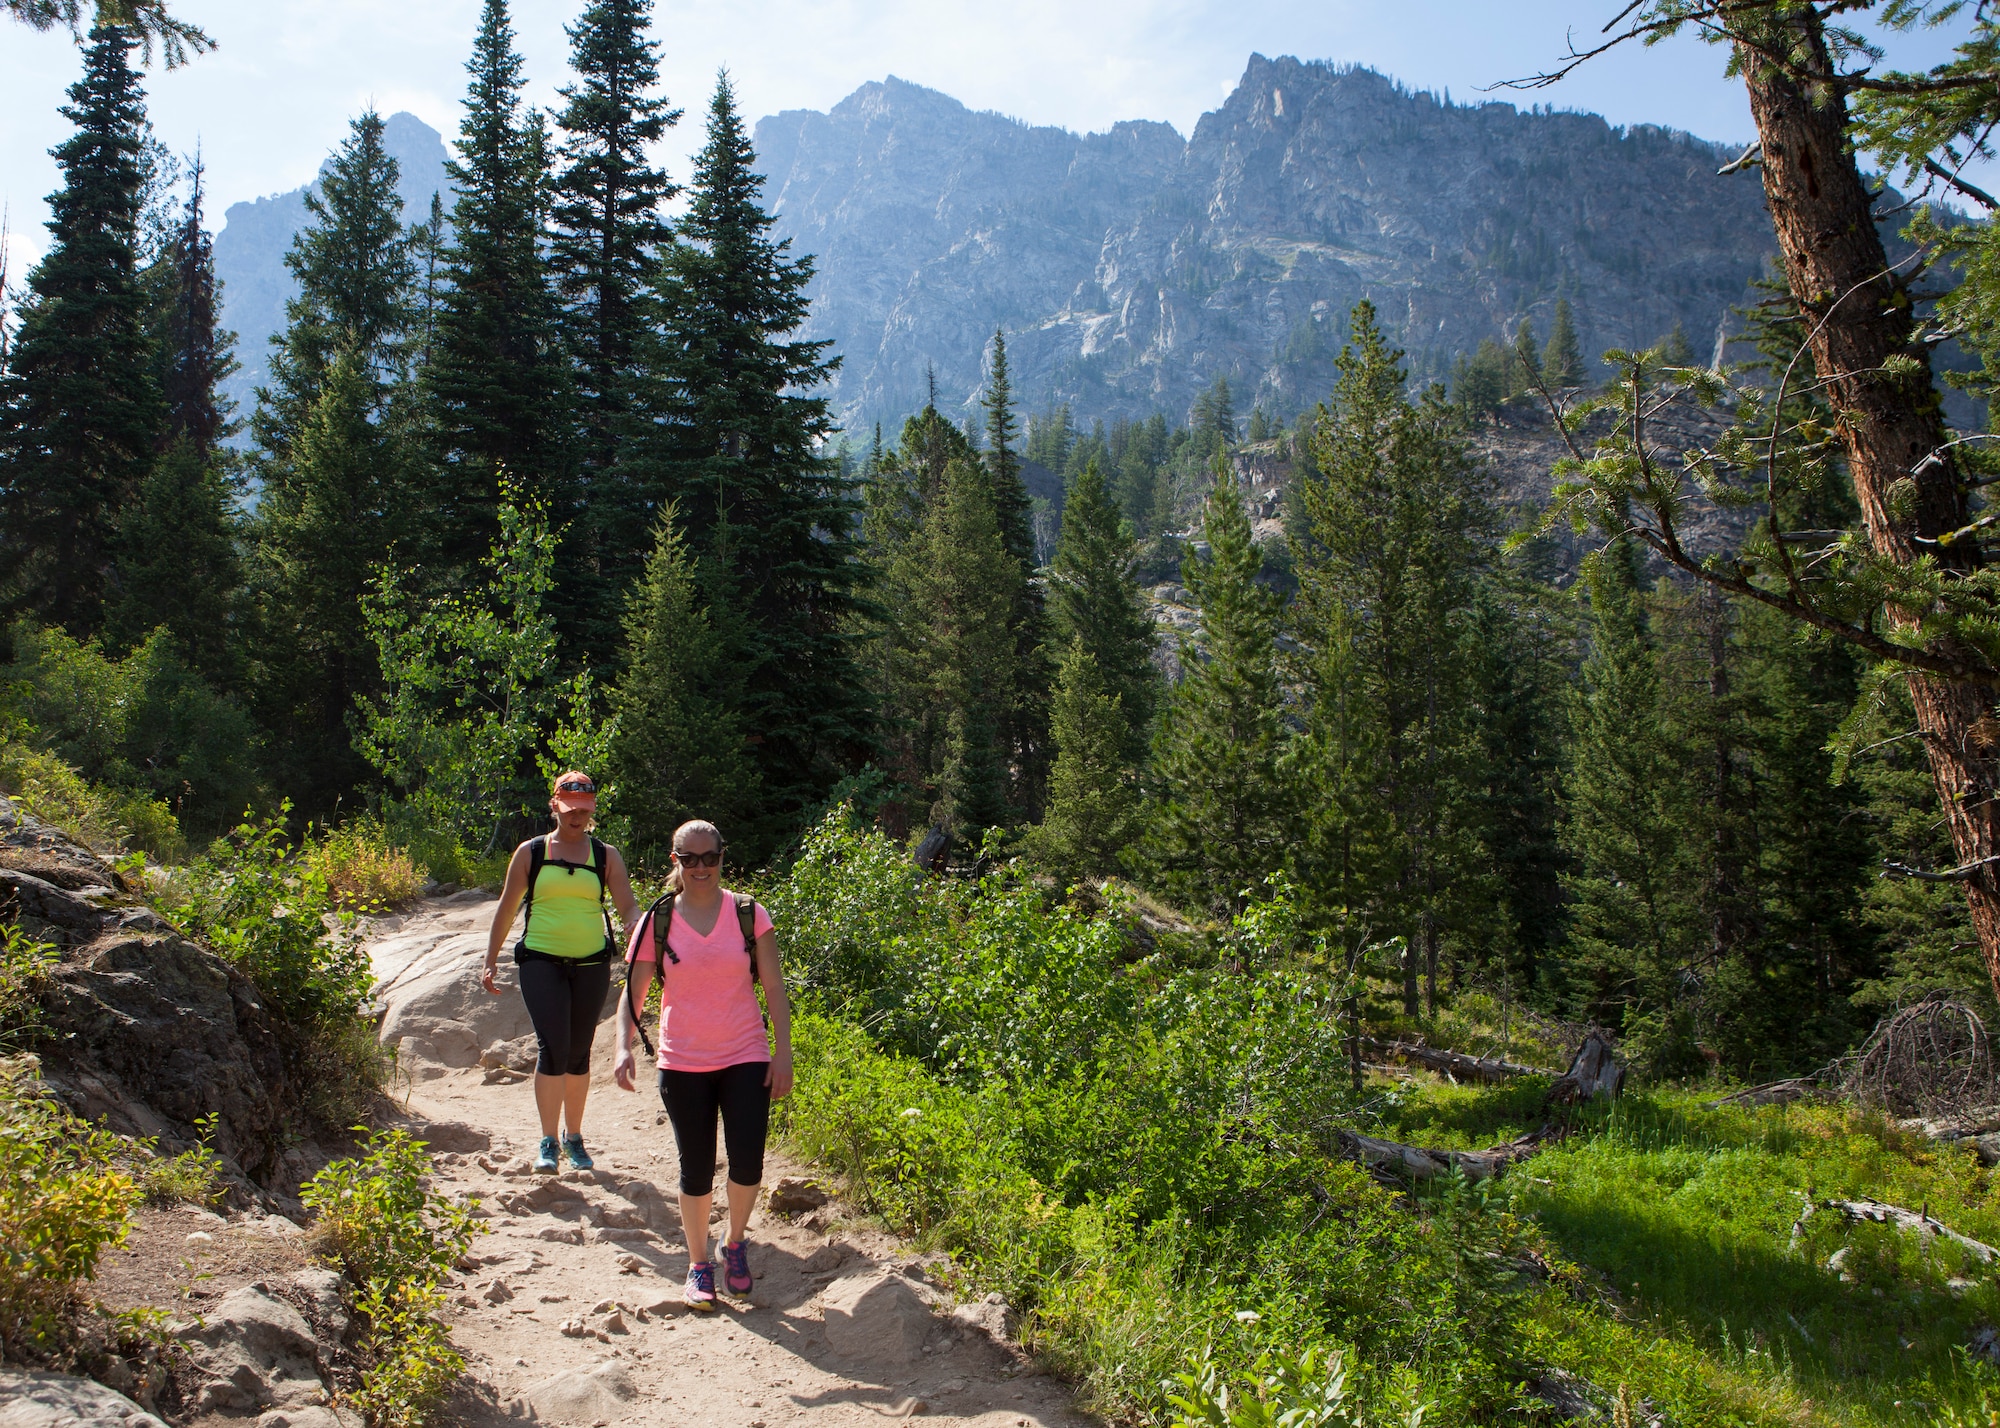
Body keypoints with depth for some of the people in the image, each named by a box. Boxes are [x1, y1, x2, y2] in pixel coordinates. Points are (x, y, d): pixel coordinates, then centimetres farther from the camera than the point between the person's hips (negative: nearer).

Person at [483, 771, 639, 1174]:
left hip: (591, 963, 2)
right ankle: (548, 1142, -5)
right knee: (553, 1049, -14)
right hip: (542, 961, -2)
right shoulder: (531, 852, 5)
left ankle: (574, 1136, 26)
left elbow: (628, 906, -2)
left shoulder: (606, 855, 6)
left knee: (579, 1053, 11)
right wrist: (490, 961, 6)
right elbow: (507, 907, 9)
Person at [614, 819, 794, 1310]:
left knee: (747, 1165, -6)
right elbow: (633, 992, 3)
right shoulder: (657, 922, -1)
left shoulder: (749, 914, -2)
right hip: (682, 1064, 0)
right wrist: (624, 1047, -12)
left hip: (746, 1059, 0)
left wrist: (783, 1052, -4)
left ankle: (735, 1244, 23)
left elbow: (774, 988, 1)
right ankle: (698, 1264, 26)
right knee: (696, 1171, 5)